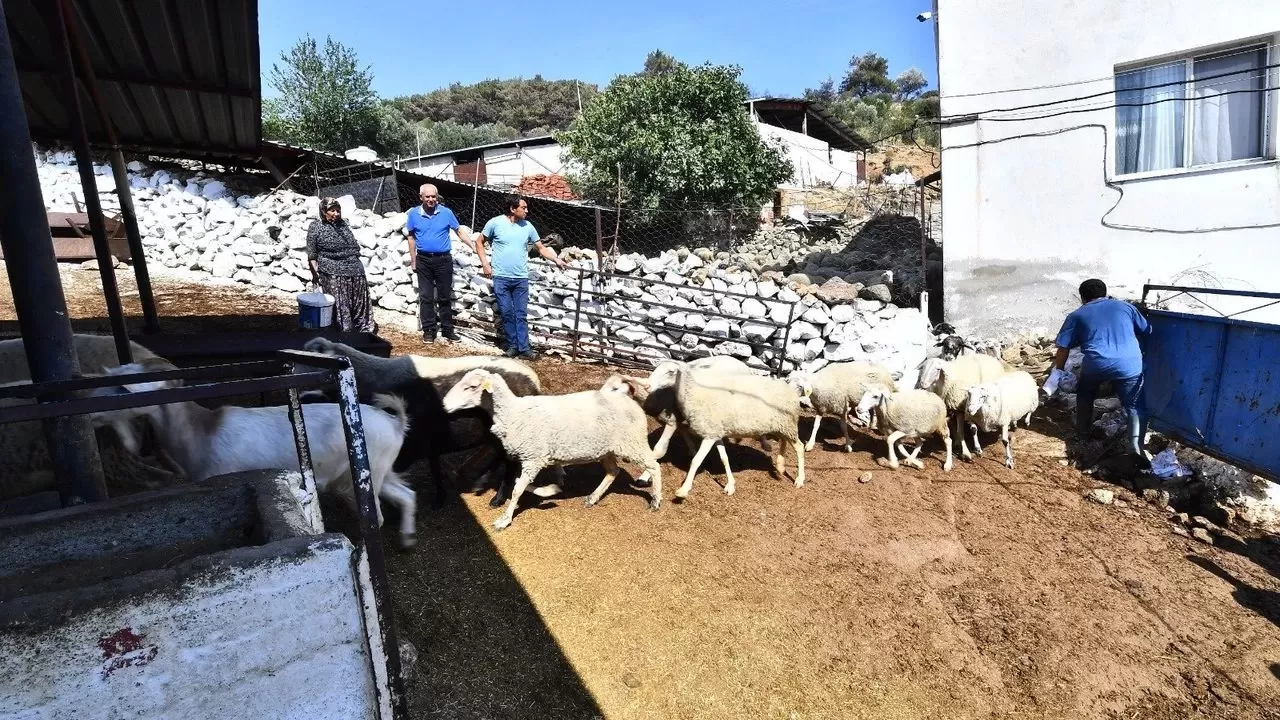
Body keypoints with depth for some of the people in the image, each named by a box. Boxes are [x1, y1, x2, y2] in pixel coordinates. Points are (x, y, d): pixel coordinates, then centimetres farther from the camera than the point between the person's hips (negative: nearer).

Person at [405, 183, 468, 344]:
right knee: (426, 297, 4)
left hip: (444, 259, -1)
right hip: (424, 260, 1)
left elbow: (459, 231, 4)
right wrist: (413, 261, 6)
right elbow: (411, 237, 7)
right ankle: (428, 331, 12)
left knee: (445, 297, 7)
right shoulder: (413, 214, 0)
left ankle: (447, 330, 15)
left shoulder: (446, 212, -4)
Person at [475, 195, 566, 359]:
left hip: (521, 279, 2)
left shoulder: (528, 226, 4)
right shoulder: (495, 223, -5)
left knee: (521, 314, 1)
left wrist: (557, 260, -3)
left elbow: (541, 248, 10)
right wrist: (485, 263, -4)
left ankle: (524, 348, 4)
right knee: (507, 313, 4)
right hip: (501, 278, -2)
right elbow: (479, 242, 5)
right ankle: (513, 345, 16)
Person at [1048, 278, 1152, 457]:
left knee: (1085, 395, 27)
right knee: (1135, 405, 11)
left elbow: (1063, 348, 8)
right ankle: (1136, 444, -6)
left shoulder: (1077, 315, 15)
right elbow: (1147, 331, 25)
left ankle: (1083, 431, 34)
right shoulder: (1125, 306, 21)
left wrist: (1058, 372, 15)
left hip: (1097, 364, -1)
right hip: (1129, 364, 1)